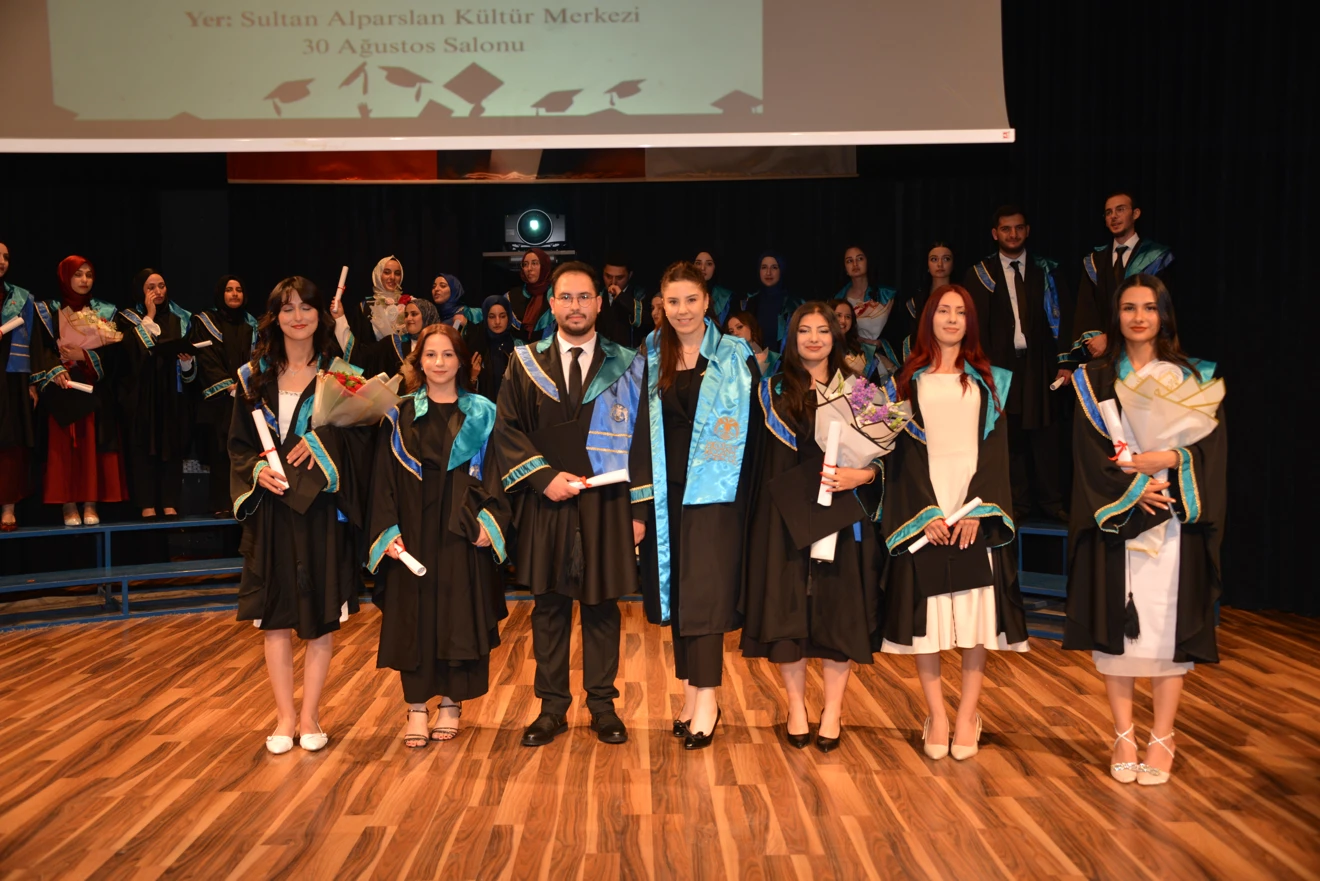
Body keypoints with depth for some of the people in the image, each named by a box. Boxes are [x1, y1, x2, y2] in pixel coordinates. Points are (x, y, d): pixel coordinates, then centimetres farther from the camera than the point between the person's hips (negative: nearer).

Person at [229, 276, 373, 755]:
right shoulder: (254, 376, 7)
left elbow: (362, 434, -2)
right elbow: (238, 444, 8)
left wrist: (322, 441, -18)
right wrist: (257, 469, -11)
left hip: (322, 508, -1)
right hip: (271, 507, 1)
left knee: (321, 616, 2)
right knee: (274, 615, 4)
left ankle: (309, 715, 14)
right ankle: (284, 716, 15)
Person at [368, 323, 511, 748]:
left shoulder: (481, 414, 5)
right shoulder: (399, 415, 6)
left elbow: (495, 472, 2)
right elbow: (384, 479, 2)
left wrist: (489, 521, -12)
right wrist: (388, 531, -9)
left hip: (463, 533, 0)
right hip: (413, 532, 0)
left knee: (460, 616, 3)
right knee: (414, 617, 3)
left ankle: (450, 704, 16)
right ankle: (416, 708, 13)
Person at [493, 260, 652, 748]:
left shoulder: (627, 366, 3)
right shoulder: (526, 363, 5)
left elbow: (642, 439, 2)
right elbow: (506, 430, 2)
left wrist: (639, 510, -3)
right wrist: (544, 477, -12)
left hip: (608, 506, -1)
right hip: (545, 505, 1)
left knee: (602, 607, 7)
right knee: (549, 607, 7)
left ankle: (603, 706, 20)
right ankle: (552, 708, 19)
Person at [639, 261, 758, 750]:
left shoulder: (735, 355, -1)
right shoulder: (651, 358, 9)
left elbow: (756, 423, -3)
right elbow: (641, 427, 10)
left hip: (714, 489, -4)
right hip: (667, 492, 4)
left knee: (705, 590, -7)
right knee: (676, 590, 8)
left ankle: (706, 698, -2)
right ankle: (690, 690, 18)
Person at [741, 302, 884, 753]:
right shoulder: (774, 390, 7)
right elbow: (769, 460, 7)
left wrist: (863, 474, -13)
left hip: (843, 517, 0)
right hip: (788, 518, 0)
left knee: (840, 610, 1)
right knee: (789, 610, 2)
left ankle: (833, 710, 13)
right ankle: (796, 707, 16)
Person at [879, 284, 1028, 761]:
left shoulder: (989, 380, 11)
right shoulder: (910, 380, 9)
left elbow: (995, 448, 3)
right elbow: (905, 450, 2)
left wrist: (976, 507, -10)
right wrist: (927, 511, -10)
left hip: (976, 512, 1)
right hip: (923, 514, 0)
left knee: (978, 616, -2)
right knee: (925, 616, -2)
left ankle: (967, 716, 8)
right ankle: (936, 716, 7)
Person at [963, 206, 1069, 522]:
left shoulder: (1043, 270, 9)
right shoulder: (981, 274, 4)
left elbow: (1058, 319, 6)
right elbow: (976, 326, 2)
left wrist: (1061, 362, -3)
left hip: (1039, 363, 1)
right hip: (1001, 363, -1)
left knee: (1044, 434, 2)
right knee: (1009, 436, 2)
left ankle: (1050, 500, 14)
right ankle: (1017, 502, 13)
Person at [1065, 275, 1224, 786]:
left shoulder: (1194, 377, 9)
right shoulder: (1095, 379, 7)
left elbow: (1212, 446, 2)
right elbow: (1090, 449, -2)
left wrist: (1167, 460, -15)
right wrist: (1133, 488, -15)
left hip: (1175, 521, 0)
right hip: (1114, 520, 0)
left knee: (1169, 628, -1)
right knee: (1115, 627, 1)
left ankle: (1162, 740, 10)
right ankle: (1124, 738, 12)